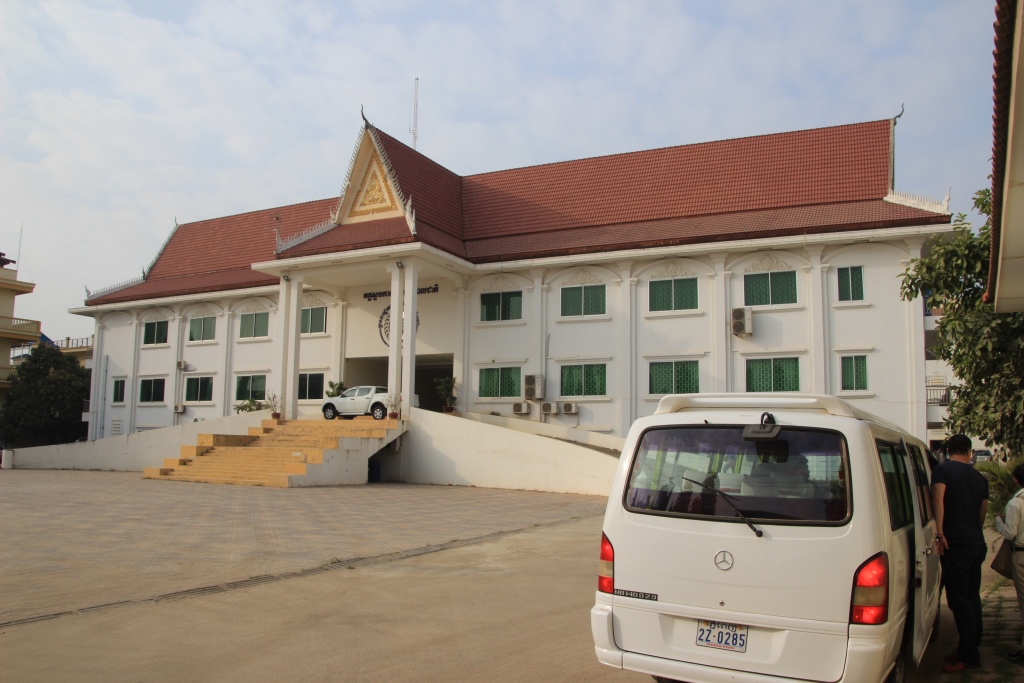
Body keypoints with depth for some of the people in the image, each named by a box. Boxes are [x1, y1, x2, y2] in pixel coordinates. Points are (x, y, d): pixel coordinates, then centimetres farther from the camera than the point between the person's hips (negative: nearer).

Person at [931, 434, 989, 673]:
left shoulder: (943, 470, -6)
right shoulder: (980, 478, 13)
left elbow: (938, 497, -23)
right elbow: (983, 512, 21)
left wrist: (939, 531, -26)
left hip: (956, 543, -7)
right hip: (977, 543, 7)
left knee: (959, 600, -4)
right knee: (972, 597, 15)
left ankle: (969, 656, -1)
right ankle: (971, 648, 24)